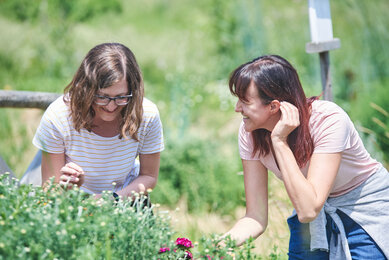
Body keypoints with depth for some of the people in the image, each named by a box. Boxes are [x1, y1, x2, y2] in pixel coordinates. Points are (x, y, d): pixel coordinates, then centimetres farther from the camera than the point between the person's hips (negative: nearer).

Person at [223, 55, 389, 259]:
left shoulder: (328, 120, -30)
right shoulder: (250, 132, -16)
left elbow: (308, 210, -36)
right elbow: (256, 218, -15)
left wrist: (279, 141, -37)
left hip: (368, 211, -4)